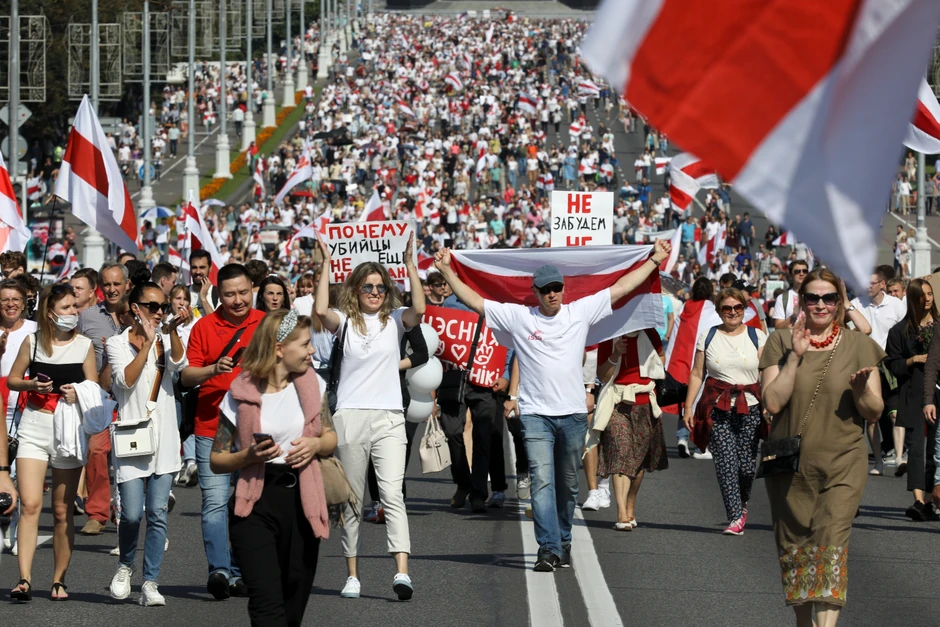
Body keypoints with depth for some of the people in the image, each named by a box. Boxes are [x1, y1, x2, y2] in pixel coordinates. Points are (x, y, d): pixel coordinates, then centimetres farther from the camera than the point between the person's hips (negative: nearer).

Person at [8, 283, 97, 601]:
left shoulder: (84, 345, 3)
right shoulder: (33, 342, 2)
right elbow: (12, 379, 9)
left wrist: (78, 393, -17)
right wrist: (32, 384, -11)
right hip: (34, 427, -1)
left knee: (63, 511, 6)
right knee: (30, 504, -13)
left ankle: (59, 580, 15)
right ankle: (24, 579, -18)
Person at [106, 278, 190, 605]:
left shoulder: (166, 341, 12)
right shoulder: (118, 343, 3)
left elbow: (178, 363, -9)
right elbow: (126, 379, -13)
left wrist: (172, 331, -21)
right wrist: (147, 341, -14)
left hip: (163, 438, 3)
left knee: (158, 514, -3)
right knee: (131, 514, -9)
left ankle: (150, 583, 1)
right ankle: (125, 565, 19)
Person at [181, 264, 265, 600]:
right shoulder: (204, 327, 3)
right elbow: (186, 377, 1)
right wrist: (213, 369, -15)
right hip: (212, 429, -2)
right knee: (215, 501, -10)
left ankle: (240, 572, 9)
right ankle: (219, 569, -14)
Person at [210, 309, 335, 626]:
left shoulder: (311, 384, 6)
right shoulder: (240, 396, -4)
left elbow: (331, 437, 17)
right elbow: (216, 460, 1)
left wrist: (316, 443, -5)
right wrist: (249, 455, -17)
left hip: (303, 502, 4)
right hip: (256, 504, -4)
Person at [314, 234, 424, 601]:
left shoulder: (395, 320, 8)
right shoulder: (346, 322, 6)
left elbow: (419, 309, -13)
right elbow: (321, 310, -15)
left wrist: (410, 262, -14)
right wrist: (326, 264, -11)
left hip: (389, 418, -1)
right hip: (350, 417, 1)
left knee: (392, 494, -14)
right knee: (352, 500, 6)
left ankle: (402, 573, -24)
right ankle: (352, 576, 14)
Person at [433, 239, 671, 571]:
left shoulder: (581, 312, 7)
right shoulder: (517, 317, 2)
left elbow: (620, 288, 11)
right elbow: (474, 300, 4)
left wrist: (655, 259, 12)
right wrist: (447, 272, -1)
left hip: (573, 413, 2)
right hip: (536, 414, -2)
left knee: (568, 484, 12)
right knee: (542, 480, -13)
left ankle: (564, 542, 26)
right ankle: (549, 548, -16)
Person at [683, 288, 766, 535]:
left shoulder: (757, 337, 8)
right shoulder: (708, 337, 10)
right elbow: (697, 374, 10)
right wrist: (688, 407, 4)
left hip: (750, 407, 0)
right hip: (718, 408, 0)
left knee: (747, 464, -3)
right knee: (726, 463, -10)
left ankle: (742, 503, 26)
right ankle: (735, 517, -9)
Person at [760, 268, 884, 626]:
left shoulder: (859, 346, 3)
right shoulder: (781, 342, 2)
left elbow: (874, 412, 3)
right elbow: (772, 402, -8)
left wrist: (861, 391, -19)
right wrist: (795, 356, -15)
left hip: (842, 465, -1)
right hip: (790, 465, 2)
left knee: (831, 544, -17)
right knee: (794, 547, 9)